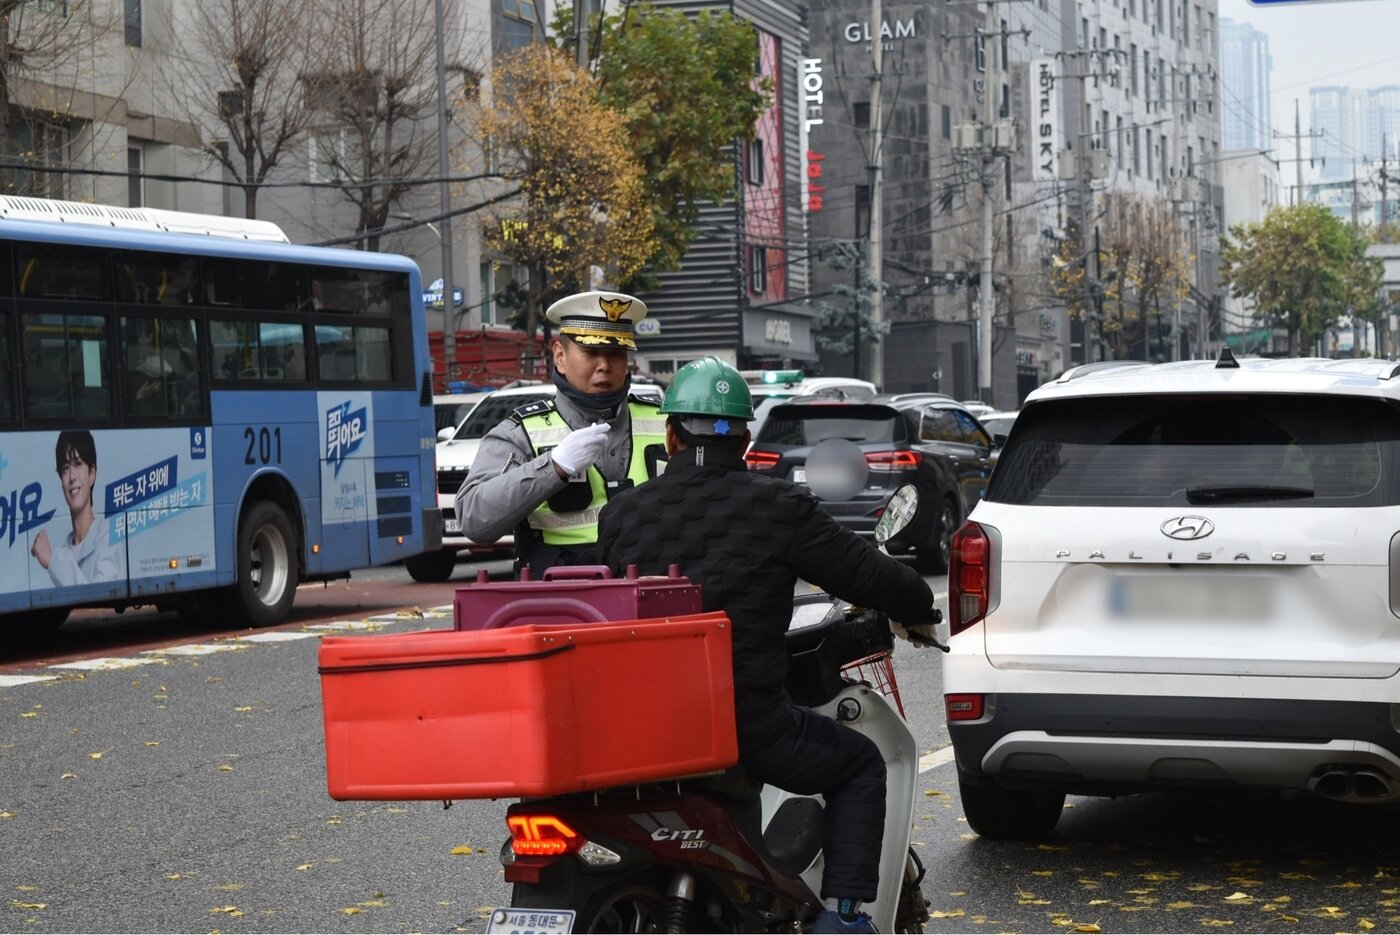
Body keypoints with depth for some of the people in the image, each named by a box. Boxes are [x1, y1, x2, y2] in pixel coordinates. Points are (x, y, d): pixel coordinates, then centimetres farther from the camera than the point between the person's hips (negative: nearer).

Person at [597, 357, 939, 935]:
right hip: (749, 724, -4)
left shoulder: (620, 515, 3)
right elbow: (867, 576, -1)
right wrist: (918, 610, 21)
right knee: (859, 766, 19)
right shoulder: (780, 508, -6)